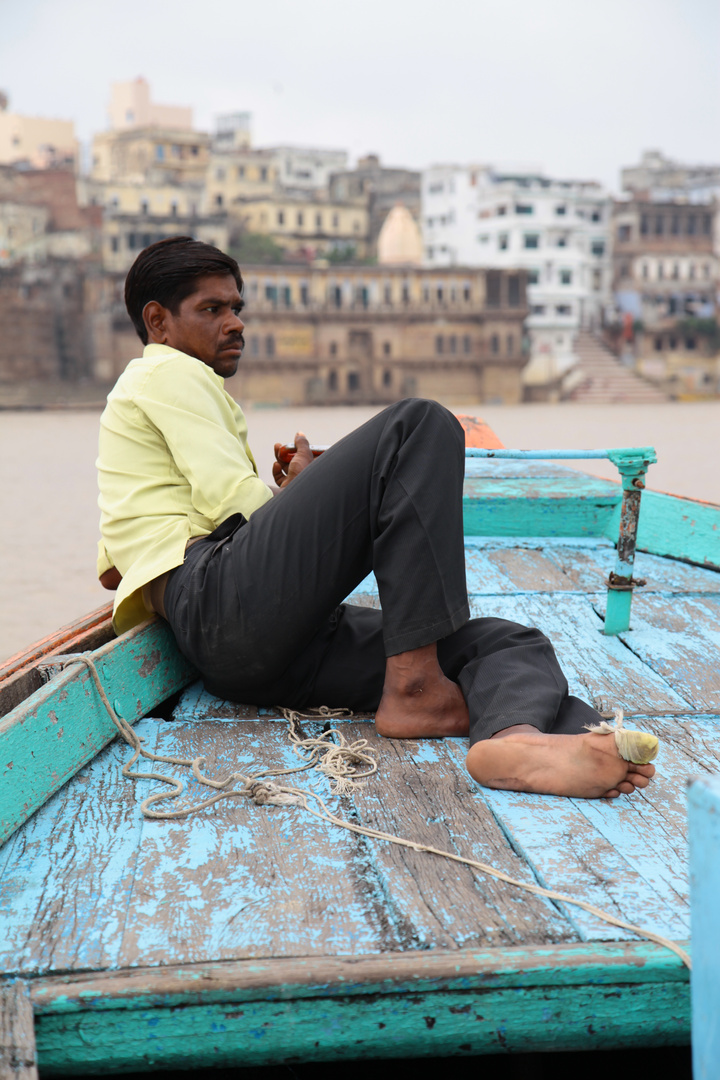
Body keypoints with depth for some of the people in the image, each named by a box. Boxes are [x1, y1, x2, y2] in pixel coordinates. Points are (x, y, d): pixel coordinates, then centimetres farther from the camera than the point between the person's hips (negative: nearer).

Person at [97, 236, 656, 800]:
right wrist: (307, 493, 18)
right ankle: (413, 689, -23)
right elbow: (231, 499, -6)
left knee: (510, 642, -5)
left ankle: (518, 738, -44)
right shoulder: (168, 372, 10)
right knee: (420, 426, -16)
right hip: (219, 599, -9)